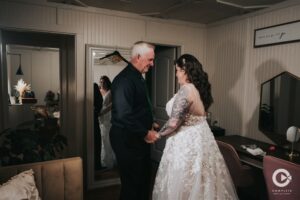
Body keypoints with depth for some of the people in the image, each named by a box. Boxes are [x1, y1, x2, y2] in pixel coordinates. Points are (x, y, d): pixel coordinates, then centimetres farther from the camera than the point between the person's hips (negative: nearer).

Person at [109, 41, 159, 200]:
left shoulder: (137, 77, 10)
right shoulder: (124, 79, -21)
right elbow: (123, 115, -28)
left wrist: (150, 124, 8)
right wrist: (145, 133, -20)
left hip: (138, 138, 10)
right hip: (127, 140, -10)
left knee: (144, 180, 21)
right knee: (132, 183, 6)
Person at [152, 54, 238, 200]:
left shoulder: (186, 90, -19)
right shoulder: (200, 88, 8)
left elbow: (174, 122, -22)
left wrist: (159, 134, -5)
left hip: (187, 142, -9)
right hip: (201, 138, 9)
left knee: (184, 184, 5)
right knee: (202, 182, 19)